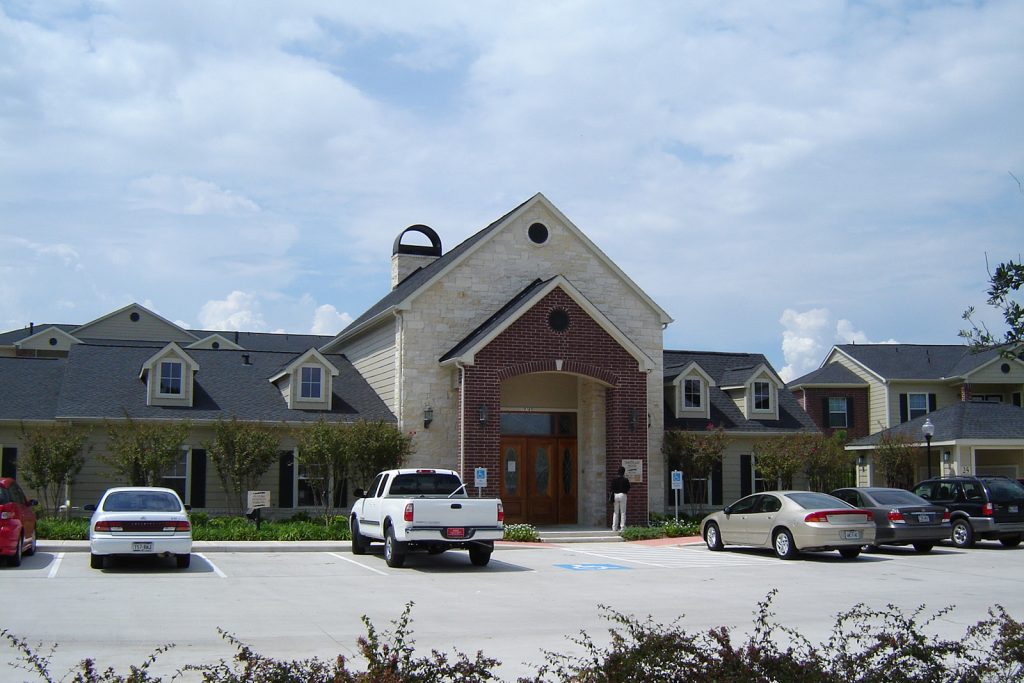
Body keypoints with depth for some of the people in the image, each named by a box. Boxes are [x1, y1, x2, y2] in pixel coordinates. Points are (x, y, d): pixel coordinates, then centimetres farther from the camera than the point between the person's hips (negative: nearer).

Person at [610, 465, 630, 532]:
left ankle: (614, 527, 5)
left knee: (615, 512, 8)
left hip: (615, 495, 2)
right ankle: (622, 527, -3)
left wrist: (612, 499, 0)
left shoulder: (614, 480, 2)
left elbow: (612, 490, -2)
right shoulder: (625, 480, -3)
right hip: (622, 495, -2)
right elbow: (628, 489, 0)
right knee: (623, 512, 2)